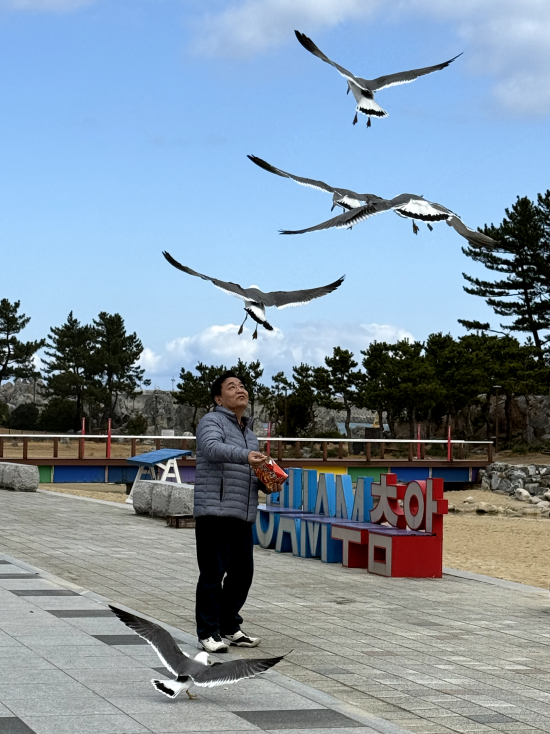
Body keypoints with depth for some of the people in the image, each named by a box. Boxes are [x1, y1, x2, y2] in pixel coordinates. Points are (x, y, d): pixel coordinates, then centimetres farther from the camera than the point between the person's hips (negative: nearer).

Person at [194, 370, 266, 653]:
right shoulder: (211, 422, -3)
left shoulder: (248, 433, 22)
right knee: (213, 574, -5)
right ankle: (208, 633, 1)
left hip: (242, 515, 8)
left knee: (242, 572, 10)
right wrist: (245, 456, -42)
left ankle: (229, 627, 22)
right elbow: (213, 448, -25)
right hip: (214, 512, -8)